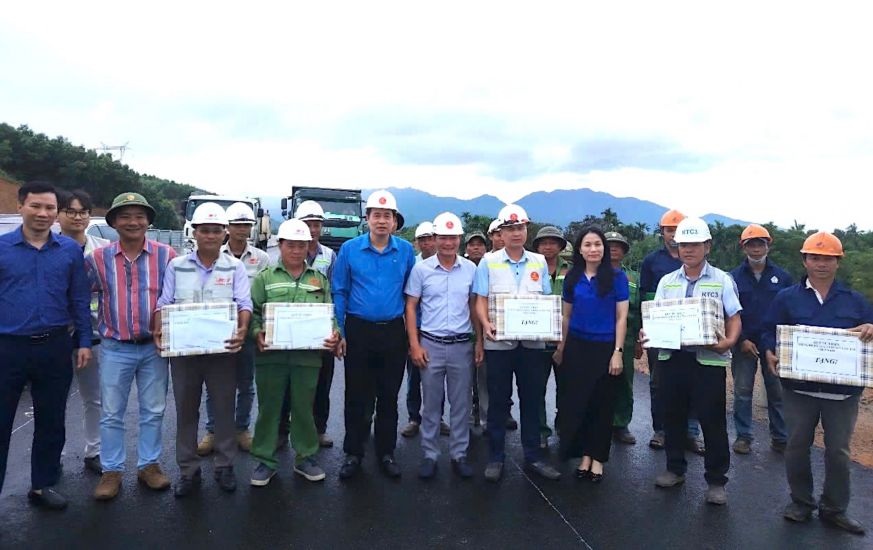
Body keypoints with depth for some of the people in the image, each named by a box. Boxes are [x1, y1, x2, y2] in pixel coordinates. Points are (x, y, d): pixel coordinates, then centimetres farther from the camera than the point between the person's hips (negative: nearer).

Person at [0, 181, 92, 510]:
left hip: (55, 348, 2)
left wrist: (84, 342, 2)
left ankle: (42, 485, 29)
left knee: (51, 422, 13)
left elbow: (80, 300, 6)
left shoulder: (70, 250, 2)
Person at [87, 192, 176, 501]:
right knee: (112, 414, 9)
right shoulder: (98, 258, -1)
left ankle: (149, 465, 25)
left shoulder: (166, 256, -3)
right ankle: (111, 471, 22)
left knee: (153, 411, 10)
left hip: (154, 347, 0)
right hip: (115, 349, 0)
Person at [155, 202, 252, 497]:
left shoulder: (235, 267, 1)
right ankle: (188, 470, 23)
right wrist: (158, 330, -14)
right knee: (186, 411, 10)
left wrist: (242, 329, -26)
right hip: (183, 349, 2)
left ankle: (224, 466, 23)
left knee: (224, 409, 7)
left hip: (223, 349, -1)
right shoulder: (176, 266, 6)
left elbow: (244, 304, -7)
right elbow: (164, 304, 4)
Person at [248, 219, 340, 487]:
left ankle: (305, 457, 25)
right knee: (269, 407, 7)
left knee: (304, 407, 10)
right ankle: (265, 460, 20)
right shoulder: (264, 277, 7)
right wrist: (257, 333, -15)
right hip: (271, 353, -1)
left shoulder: (320, 279, 13)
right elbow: (253, 311, 3)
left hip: (308, 354, 2)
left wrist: (334, 334, -7)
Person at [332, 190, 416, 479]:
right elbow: (339, 292, 0)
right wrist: (339, 332, -4)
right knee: (356, 396, 7)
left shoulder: (406, 251, 1)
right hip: (358, 331, -1)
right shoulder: (349, 249, -3)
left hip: (393, 332, 1)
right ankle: (353, 453, 21)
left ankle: (386, 452, 25)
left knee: (389, 396, 11)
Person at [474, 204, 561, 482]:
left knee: (532, 400, 10)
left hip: (532, 342, 3)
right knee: (498, 401, 5)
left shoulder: (539, 263, 8)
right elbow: (480, 300, -2)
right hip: (499, 342, -2)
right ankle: (495, 457, 17)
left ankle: (533, 456, 22)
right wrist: (485, 323, -20)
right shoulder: (488, 263, 1)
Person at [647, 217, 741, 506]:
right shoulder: (667, 281, 11)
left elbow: (734, 318, 0)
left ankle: (716, 480, 16)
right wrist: (648, 334, -10)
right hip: (671, 356, 4)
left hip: (708, 358, -3)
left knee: (712, 420, 2)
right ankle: (675, 468, 30)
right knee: (673, 415, 13)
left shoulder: (722, 280, 3)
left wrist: (729, 342, -19)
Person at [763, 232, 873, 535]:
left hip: (843, 390, 1)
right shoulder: (787, 297, 3)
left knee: (838, 450, 7)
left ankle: (834, 508, 24)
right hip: (799, 387, -1)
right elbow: (769, 331, 5)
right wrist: (770, 353, -14)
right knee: (797, 447, 6)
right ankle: (801, 501, 24)